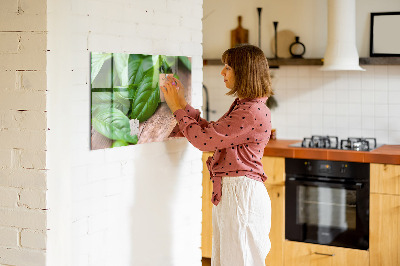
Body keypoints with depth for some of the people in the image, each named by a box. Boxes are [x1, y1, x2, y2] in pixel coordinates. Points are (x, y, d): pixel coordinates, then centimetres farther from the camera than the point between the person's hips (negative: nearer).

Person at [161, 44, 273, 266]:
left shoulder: (253, 112, -19)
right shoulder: (242, 106, 14)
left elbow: (204, 139, -18)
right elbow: (211, 131, 17)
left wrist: (177, 108, -6)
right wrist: (183, 104, 15)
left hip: (242, 193, -10)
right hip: (228, 192, 10)